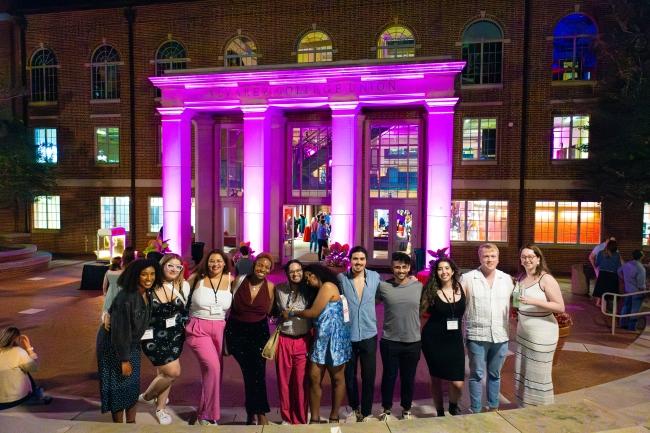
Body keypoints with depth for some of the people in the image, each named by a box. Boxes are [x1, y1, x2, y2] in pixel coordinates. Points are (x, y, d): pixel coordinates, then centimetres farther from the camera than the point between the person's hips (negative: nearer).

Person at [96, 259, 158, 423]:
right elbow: (120, 330, -26)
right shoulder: (125, 297, -29)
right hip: (113, 345, -7)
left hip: (131, 344, 7)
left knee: (133, 385, 14)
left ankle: (131, 422, 29)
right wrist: (124, 359, -22)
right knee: (119, 387, 5)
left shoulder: (147, 294, -6)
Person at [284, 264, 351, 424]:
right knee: (314, 378, 3)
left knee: (337, 379, 7)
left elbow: (313, 313, -14)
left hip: (335, 338, -8)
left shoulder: (328, 286, -12)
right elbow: (316, 318, 13)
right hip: (321, 339, 9)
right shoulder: (320, 290, 18)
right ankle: (314, 419, 11)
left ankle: (334, 417, 17)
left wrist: (291, 313, -3)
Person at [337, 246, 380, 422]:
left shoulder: (375, 277, -1)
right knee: (349, 375, 15)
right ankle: (354, 407, 38)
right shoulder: (341, 278, -7)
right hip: (347, 335, -1)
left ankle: (366, 412, 28)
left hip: (369, 335, 1)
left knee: (369, 376, 9)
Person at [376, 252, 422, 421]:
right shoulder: (383, 286, -7)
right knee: (389, 376, 12)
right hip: (389, 341, -1)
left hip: (413, 341, 1)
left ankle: (406, 409, 35)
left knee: (408, 378, 15)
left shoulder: (419, 286, -3)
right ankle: (386, 408, 32)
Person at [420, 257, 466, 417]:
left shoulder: (462, 289, -2)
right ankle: (440, 412, 35)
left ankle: (453, 406, 31)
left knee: (458, 383, -2)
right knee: (436, 379, 11)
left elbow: (467, 312, 11)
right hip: (433, 339, -1)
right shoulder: (431, 291, -7)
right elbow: (419, 311, -4)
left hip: (455, 339, 2)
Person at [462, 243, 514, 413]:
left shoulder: (507, 279, 5)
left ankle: (493, 407, 33)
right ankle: (476, 410, 20)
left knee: (495, 374, 17)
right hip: (477, 336, -3)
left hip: (500, 336, 3)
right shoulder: (468, 278, -6)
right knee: (477, 374, 7)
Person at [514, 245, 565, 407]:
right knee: (522, 372, 14)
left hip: (542, 335, -7)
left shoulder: (546, 279, -13)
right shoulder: (521, 278, 7)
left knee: (539, 375, 4)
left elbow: (560, 307, -17)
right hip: (523, 333, 7)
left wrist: (534, 301, -26)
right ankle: (524, 407, 30)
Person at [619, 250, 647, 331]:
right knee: (635, 309, 4)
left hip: (627, 290, 7)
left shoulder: (627, 264, -1)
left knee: (626, 306, 17)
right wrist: (642, 288, -8)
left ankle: (623, 323, 26)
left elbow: (619, 271, 17)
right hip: (637, 291, -7)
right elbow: (641, 281, -24)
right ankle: (632, 326, 11)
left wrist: (623, 279, 25)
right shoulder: (640, 268, -24)